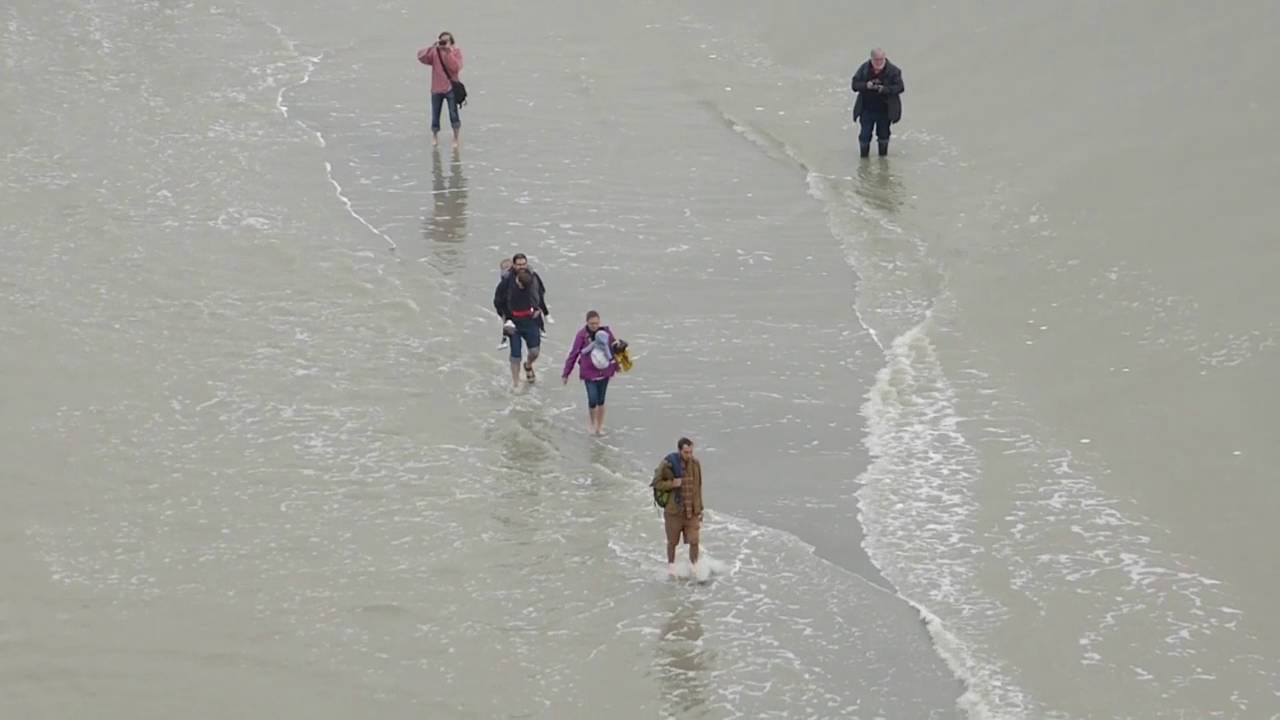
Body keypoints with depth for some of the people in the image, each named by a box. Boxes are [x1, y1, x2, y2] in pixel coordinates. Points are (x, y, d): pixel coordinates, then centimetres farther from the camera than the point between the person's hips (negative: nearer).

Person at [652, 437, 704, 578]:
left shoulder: (695, 464, -2)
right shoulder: (667, 464, -14)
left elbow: (698, 486, 8)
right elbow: (656, 483, -6)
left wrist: (699, 508, 12)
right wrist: (672, 484, -23)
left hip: (692, 511, 2)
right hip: (673, 510, -2)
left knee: (694, 541, -4)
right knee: (672, 542, 13)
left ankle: (694, 566, 15)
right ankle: (671, 565, 35)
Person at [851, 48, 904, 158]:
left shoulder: (892, 70, -9)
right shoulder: (864, 69, -4)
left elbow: (900, 87, -12)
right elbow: (855, 84, -3)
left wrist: (885, 89, -27)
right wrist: (866, 85, -24)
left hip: (885, 110, -1)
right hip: (867, 109, 1)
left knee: (883, 134, 12)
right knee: (865, 135, 2)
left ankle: (883, 154, 31)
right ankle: (863, 155, 21)